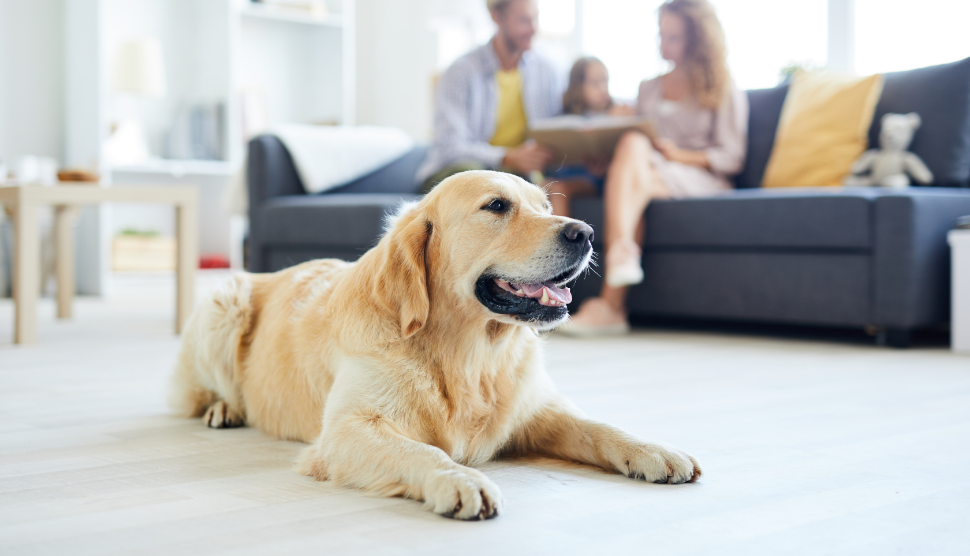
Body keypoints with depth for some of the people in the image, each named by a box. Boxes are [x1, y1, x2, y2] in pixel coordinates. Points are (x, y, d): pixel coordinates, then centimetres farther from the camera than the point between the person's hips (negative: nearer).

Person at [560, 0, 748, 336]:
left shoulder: (725, 92, 13)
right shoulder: (648, 88, 29)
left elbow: (731, 158, 3)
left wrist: (681, 154, -13)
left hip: (702, 179, -4)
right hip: (647, 172, 4)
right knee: (631, 143, -33)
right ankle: (623, 254, -53)